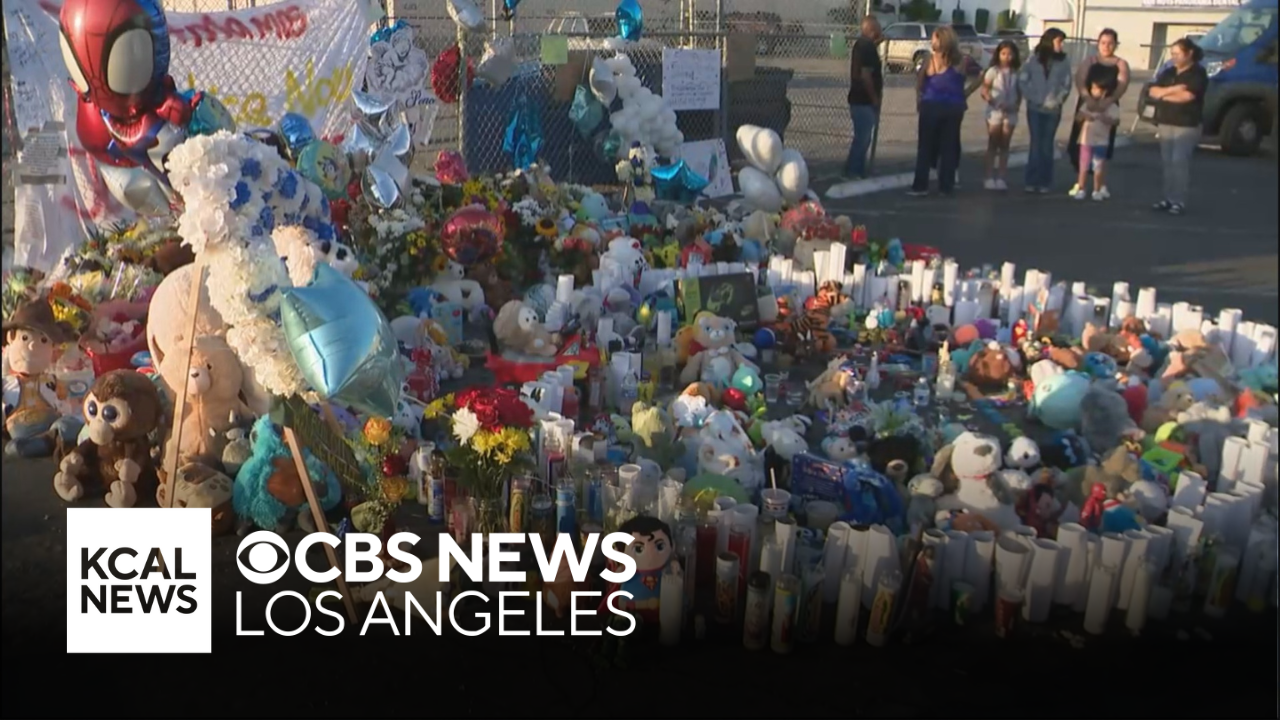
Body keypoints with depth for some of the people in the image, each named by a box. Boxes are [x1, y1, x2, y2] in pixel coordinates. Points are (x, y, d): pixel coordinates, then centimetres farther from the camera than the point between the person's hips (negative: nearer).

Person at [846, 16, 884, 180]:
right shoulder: (867, 46, -17)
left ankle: (858, 170, 22)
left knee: (862, 137, 15)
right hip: (864, 100, -10)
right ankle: (852, 171, 0)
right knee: (862, 137, -5)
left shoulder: (861, 44, 14)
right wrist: (875, 98, -17)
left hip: (860, 99, 10)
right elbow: (865, 75, -23)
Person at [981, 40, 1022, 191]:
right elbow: (984, 89, -8)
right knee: (993, 144, 3)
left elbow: (1019, 92, 9)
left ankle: (1001, 178, 9)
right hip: (995, 111, -3)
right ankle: (990, 177, 5)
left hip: (1010, 112, 3)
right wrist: (990, 100, -24)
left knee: (1004, 145, 6)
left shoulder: (1016, 73, 4)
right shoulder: (993, 71, -4)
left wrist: (1016, 104, -6)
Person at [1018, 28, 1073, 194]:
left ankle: (1044, 182, 7)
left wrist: (1057, 100, -12)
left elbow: (1066, 85, 0)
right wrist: (1033, 98, -9)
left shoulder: (1063, 61, 3)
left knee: (1047, 145, 4)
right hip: (1035, 108, -1)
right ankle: (1032, 181, 2)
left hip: (1053, 110, 1)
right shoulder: (1034, 59, 1)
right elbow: (1022, 80, -1)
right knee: (1036, 143, -1)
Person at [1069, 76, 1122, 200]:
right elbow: (1078, 118, 5)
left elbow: (1116, 121, -14)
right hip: (1086, 140, 3)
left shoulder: (1111, 106, -5)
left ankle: (1097, 191, 12)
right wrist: (1084, 116, -15)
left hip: (1100, 142, -3)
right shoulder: (1087, 104, 6)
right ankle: (1080, 189, 11)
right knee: (1083, 167, 6)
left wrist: (1102, 117, -25)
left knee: (1098, 167, 4)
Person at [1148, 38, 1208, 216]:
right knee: (1167, 162, 4)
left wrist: (1164, 94, -4)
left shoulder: (1198, 73, -5)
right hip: (1165, 124, 7)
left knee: (1180, 162, -12)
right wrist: (1173, 89, -13)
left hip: (1187, 126, -6)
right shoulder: (1168, 73, 15)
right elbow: (1152, 91, 4)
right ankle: (1168, 198, 8)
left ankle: (1179, 201, -12)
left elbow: (1187, 96, -19)